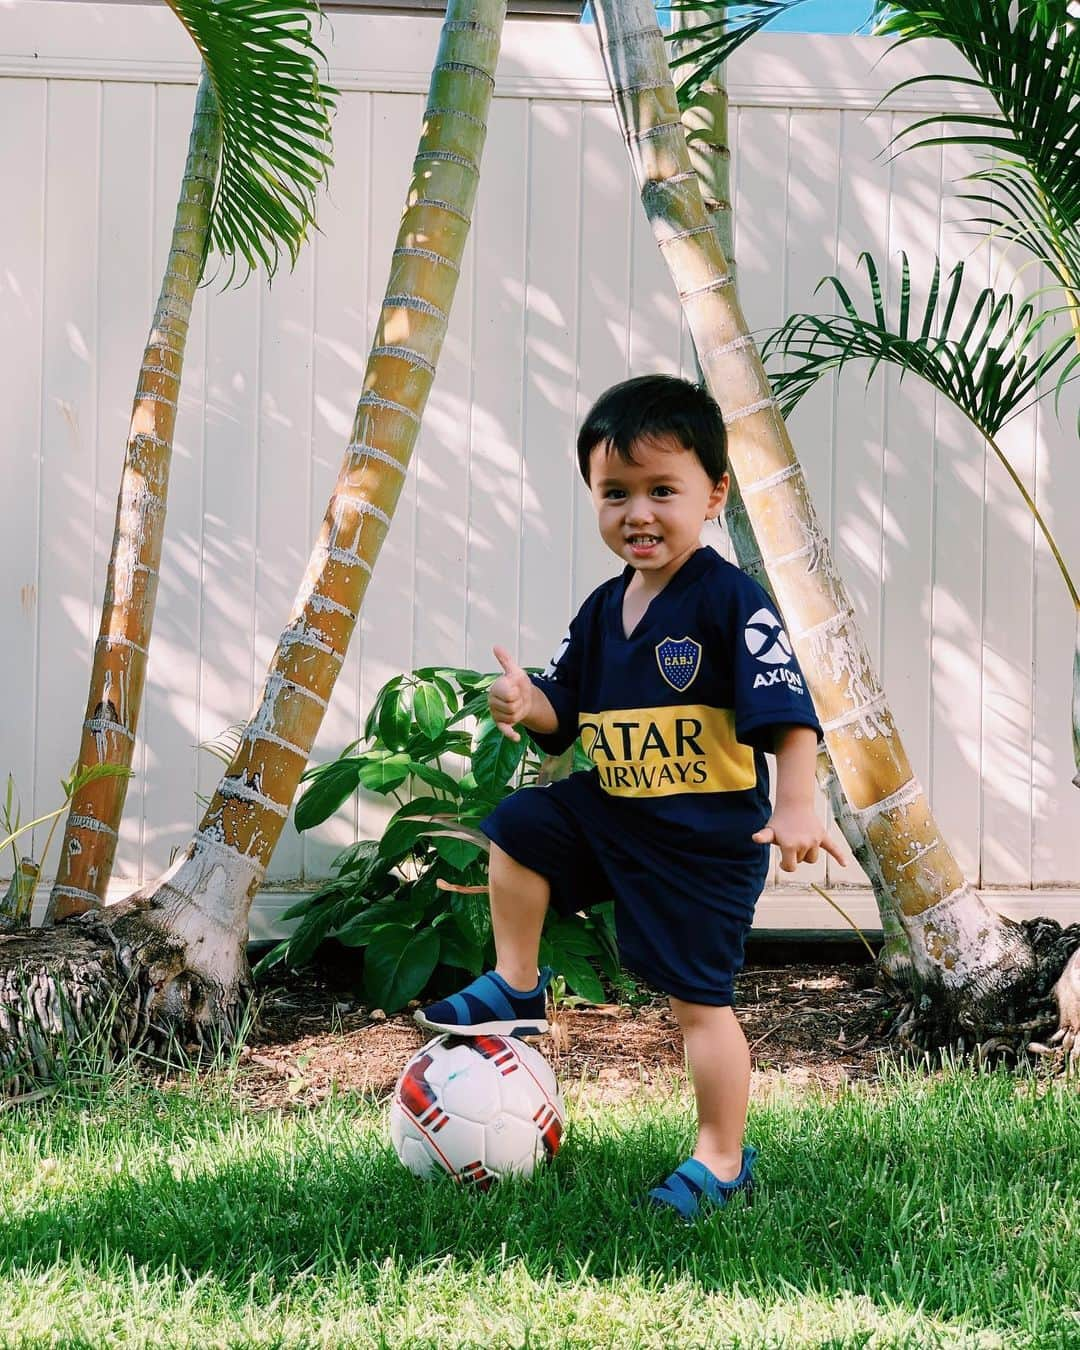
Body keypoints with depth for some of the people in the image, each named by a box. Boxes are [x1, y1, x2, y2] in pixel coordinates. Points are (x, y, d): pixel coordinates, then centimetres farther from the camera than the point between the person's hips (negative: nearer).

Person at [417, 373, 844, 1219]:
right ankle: (516, 989, 28)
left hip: (708, 838, -7)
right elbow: (566, 714, 12)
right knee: (519, 831, 11)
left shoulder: (729, 601, -17)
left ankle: (723, 1159, 11)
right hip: (611, 810, 7)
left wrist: (796, 806, -34)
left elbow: (787, 712, -23)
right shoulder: (604, 609, 6)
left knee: (698, 996, -3)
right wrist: (529, 705, -10)